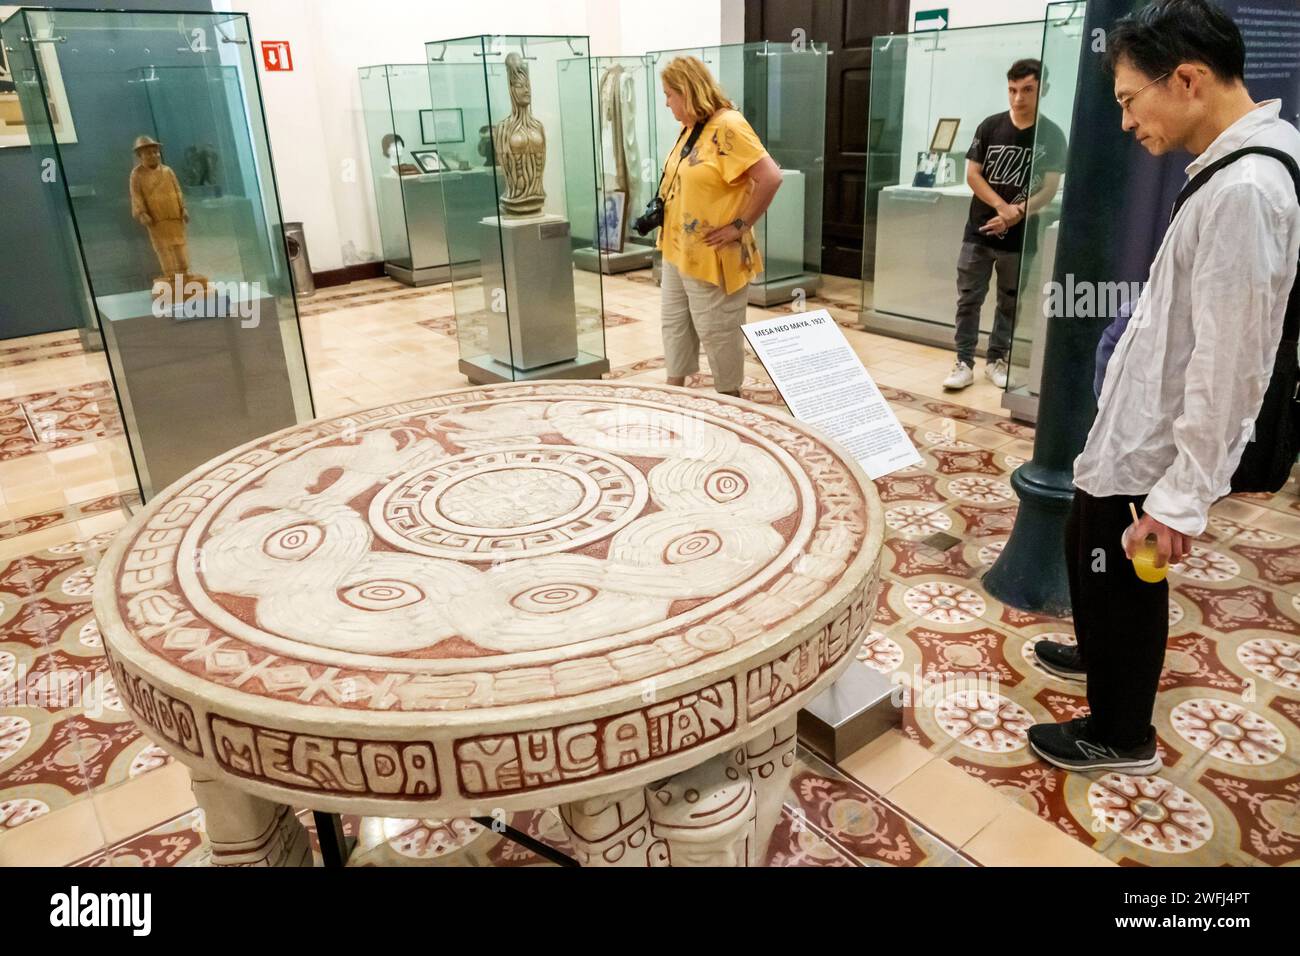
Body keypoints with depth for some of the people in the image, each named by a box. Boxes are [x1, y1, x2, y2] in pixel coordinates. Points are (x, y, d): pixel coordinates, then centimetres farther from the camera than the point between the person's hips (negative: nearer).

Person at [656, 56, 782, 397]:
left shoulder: (727, 126, -18)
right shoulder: (689, 128, 9)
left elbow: (771, 178, -25)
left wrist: (739, 226, -20)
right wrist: (661, 211, 8)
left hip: (711, 257, -9)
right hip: (678, 251, 9)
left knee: (717, 332, 2)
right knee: (675, 323, 16)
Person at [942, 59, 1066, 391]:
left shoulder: (1051, 135, -1)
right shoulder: (990, 127, 1)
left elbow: (1049, 188, -4)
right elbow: (972, 175, -2)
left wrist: (1018, 212, -19)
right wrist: (1001, 206, -15)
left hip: (1020, 237, 0)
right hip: (979, 230, 0)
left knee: (1010, 302, 9)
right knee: (968, 299, -1)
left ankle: (996, 359, 22)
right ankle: (964, 362, 6)